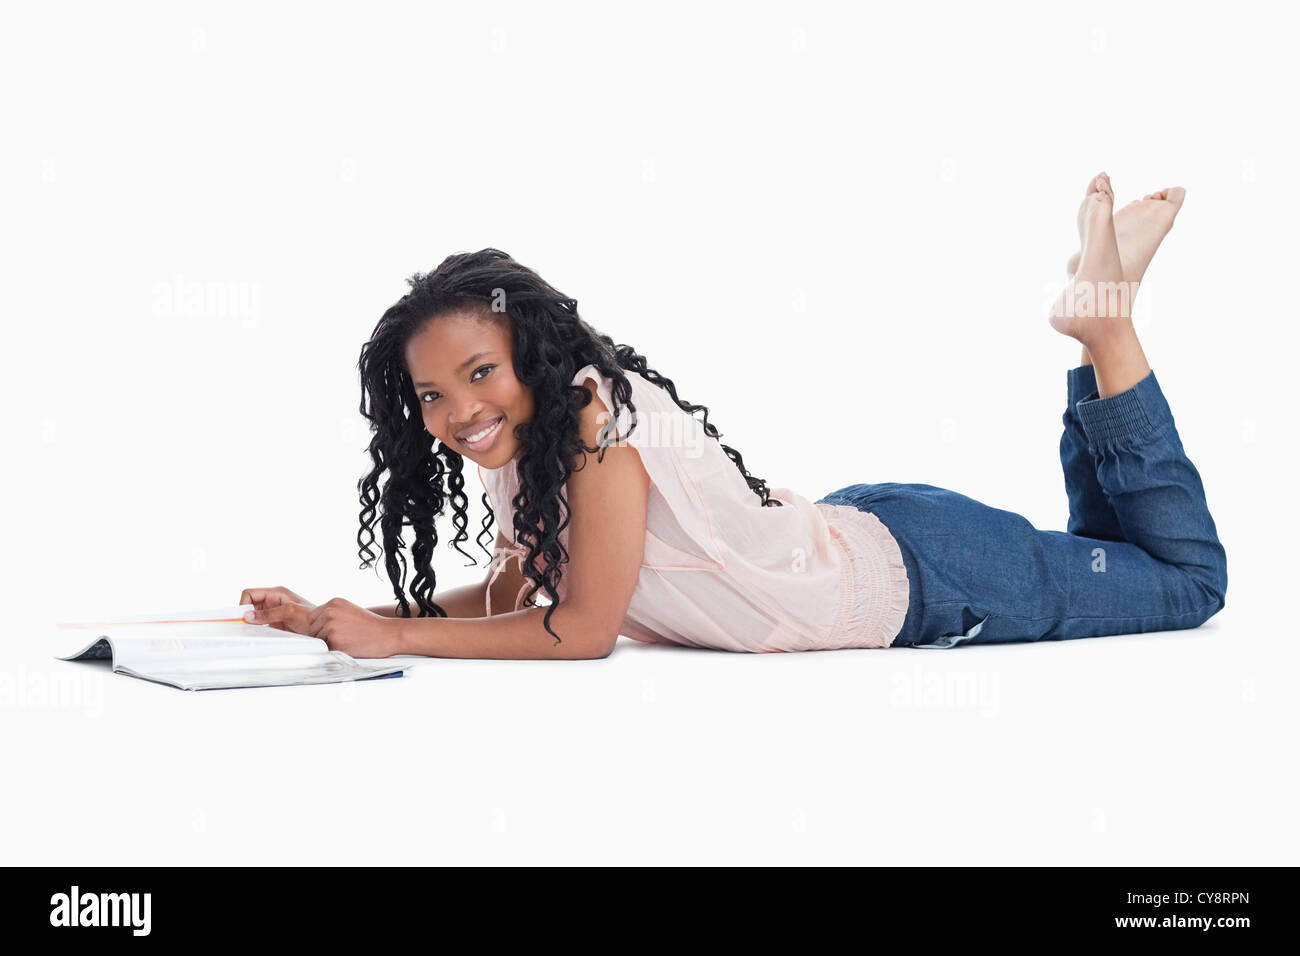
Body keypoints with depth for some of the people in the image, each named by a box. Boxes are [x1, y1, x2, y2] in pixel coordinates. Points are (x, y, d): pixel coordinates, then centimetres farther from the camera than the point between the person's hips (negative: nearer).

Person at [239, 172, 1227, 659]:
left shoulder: (599, 417, -31)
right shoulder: (522, 436, -7)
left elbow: (581, 630, -27)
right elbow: (513, 592, 1)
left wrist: (395, 635, -23)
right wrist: (332, 620, -8)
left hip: (916, 569, -7)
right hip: (846, 535, 7)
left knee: (1187, 576, 11)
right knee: (1096, 557, 30)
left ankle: (1106, 326, 14)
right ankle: (1098, 340, 32)